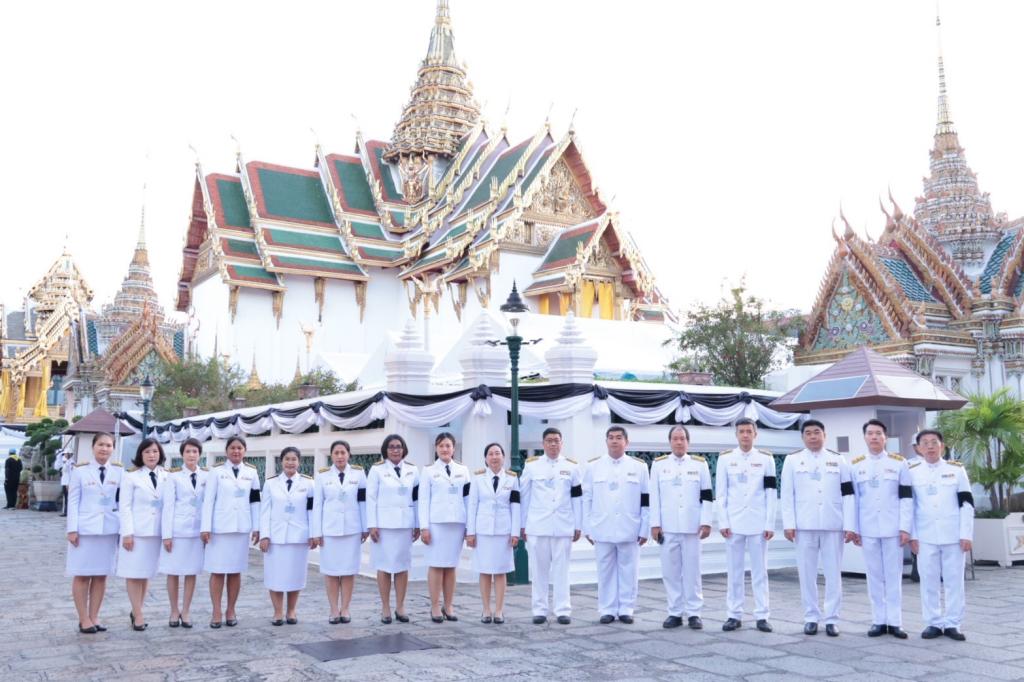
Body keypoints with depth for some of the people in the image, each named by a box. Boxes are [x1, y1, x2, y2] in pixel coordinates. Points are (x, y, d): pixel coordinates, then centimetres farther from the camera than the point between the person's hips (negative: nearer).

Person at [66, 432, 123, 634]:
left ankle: (94, 617, 15)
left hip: (109, 528, 2)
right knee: (82, 575, 2)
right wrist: (72, 529, -8)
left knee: (101, 575, 6)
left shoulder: (118, 471, 5)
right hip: (85, 527, -2)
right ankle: (84, 619, 9)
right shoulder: (80, 470, -1)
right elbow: (73, 501, -2)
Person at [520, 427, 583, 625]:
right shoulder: (531, 466, 4)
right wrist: (522, 525, 5)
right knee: (539, 569, 4)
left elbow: (577, 497, 7)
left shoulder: (571, 466, 7)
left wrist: (578, 526, 4)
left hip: (563, 526, 0)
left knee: (561, 569, 2)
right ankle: (539, 610, 12)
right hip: (537, 526, 0)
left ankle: (563, 610, 9)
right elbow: (524, 496, 6)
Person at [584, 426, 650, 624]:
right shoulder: (594, 467, 6)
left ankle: (626, 609, 15)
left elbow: (646, 501, 3)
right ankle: (607, 610, 15)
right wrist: (588, 529, 1)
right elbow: (587, 500, 6)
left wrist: (645, 530, -1)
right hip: (602, 530, 1)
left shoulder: (639, 466, 4)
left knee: (628, 572, 4)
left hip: (629, 530, -1)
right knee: (605, 571, 6)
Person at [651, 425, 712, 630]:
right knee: (670, 571, 4)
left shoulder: (700, 464, 6)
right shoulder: (658, 464, 6)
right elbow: (654, 497, 4)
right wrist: (655, 524, -1)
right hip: (667, 527, 1)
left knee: (692, 571, 2)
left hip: (692, 526, -1)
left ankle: (694, 613, 10)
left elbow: (707, 496, 4)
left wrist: (706, 522, -3)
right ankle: (675, 613, 13)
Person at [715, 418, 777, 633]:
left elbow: (771, 493, 2)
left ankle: (762, 616, 10)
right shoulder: (725, 458, 4)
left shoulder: (766, 458, 4)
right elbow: (720, 493, 3)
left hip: (758, 523, 0)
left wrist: (770, 524, -3)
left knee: (759, 571, 4)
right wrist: (723, 522, -3)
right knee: (735, 571, 5)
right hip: (734, 522, 0)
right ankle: (734, 615, 12)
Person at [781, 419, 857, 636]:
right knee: (807, 573, 4)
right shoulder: (793, 460, 6)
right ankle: (811, 617, 13)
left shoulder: (838, 460, 7)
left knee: (833, 573, 3)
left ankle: (831, 619, 11)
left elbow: (848, 494, 3)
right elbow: (787, 495, 2)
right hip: (804, 526, 0)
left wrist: (850, 526, -4)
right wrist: (789, 524, -5)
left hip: (833, 525, 0)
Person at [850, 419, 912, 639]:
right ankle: (879, 621, 12)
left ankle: (894, 622, 8)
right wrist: (854, 529, 4)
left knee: (894, 576, 2)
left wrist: (905, 528, -6)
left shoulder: (899, 463, 2)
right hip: (868, 530, 2)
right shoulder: (856, 465, 7)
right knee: (874, 576, 5)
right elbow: (852, 499, 8)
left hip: (892, 528, -1)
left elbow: (906, 497, 0)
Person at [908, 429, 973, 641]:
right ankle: (933, 623, 12)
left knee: (954, 581, 4)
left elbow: (966, 503, 0)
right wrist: (912, 536, -1)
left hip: (953, 535, 0)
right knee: (929, 581, 4)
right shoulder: (912, 472, 3)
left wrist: (966, 535, -5)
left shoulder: (956, 469, 2)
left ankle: (952, 624, 12)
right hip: (925, 537, 0)